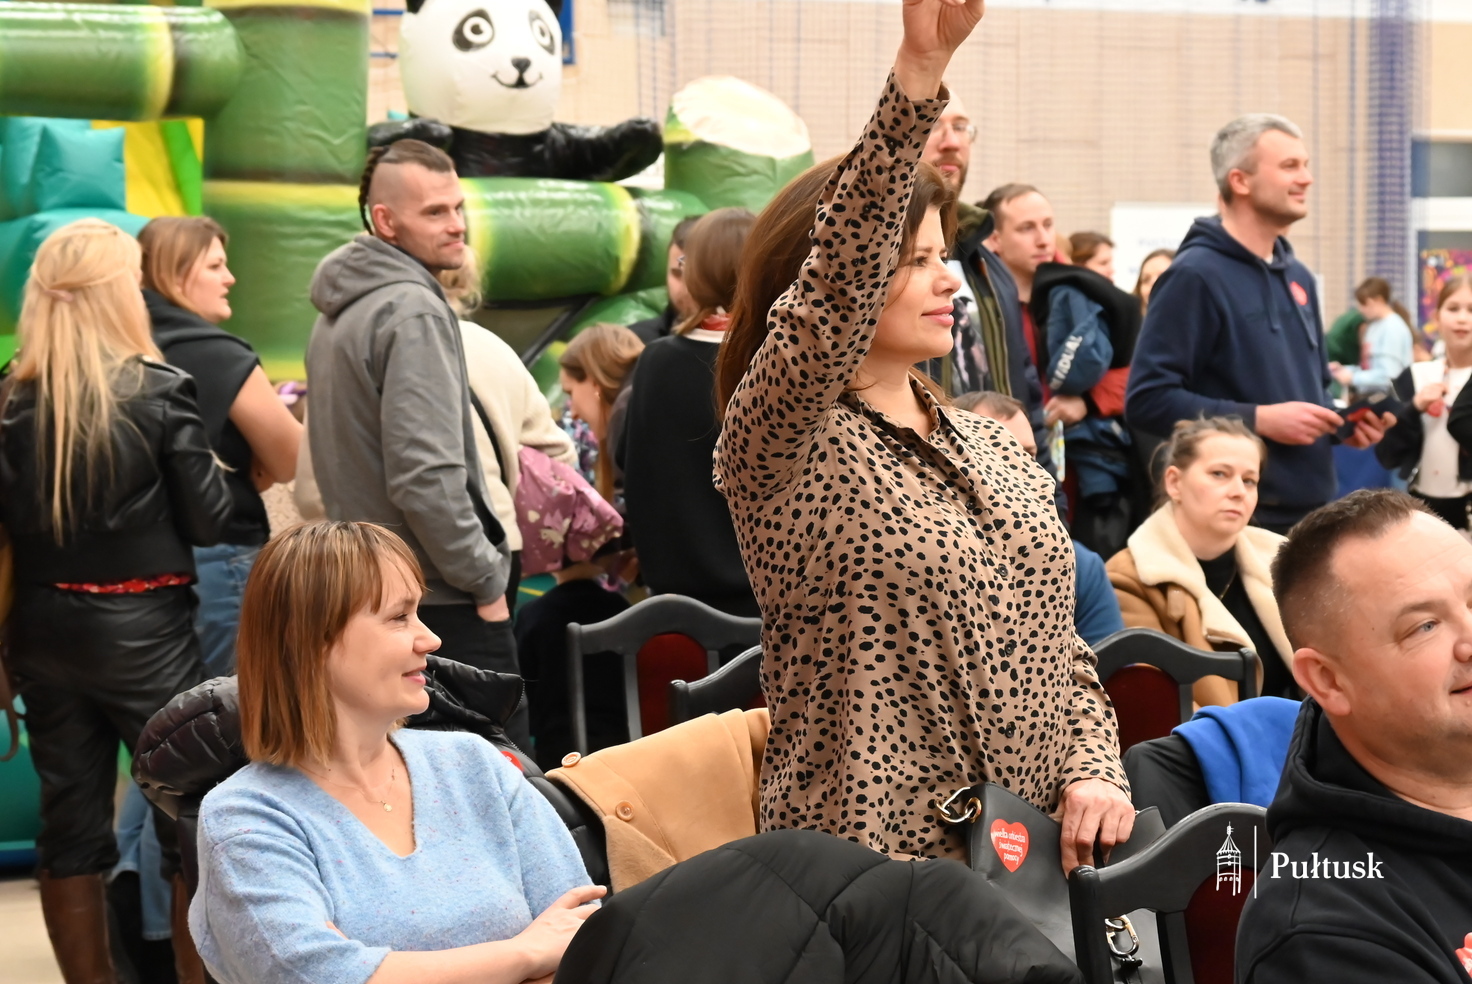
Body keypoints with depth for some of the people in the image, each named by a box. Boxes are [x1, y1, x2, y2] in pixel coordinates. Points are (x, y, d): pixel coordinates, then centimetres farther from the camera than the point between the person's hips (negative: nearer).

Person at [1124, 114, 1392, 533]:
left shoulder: (1298, 277, 15)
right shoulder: (1196, 275, -11)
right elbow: (1147, 400, -18)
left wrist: (1343, 420, 5)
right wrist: (1259, 420, -19)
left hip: (1311, 509, 8)